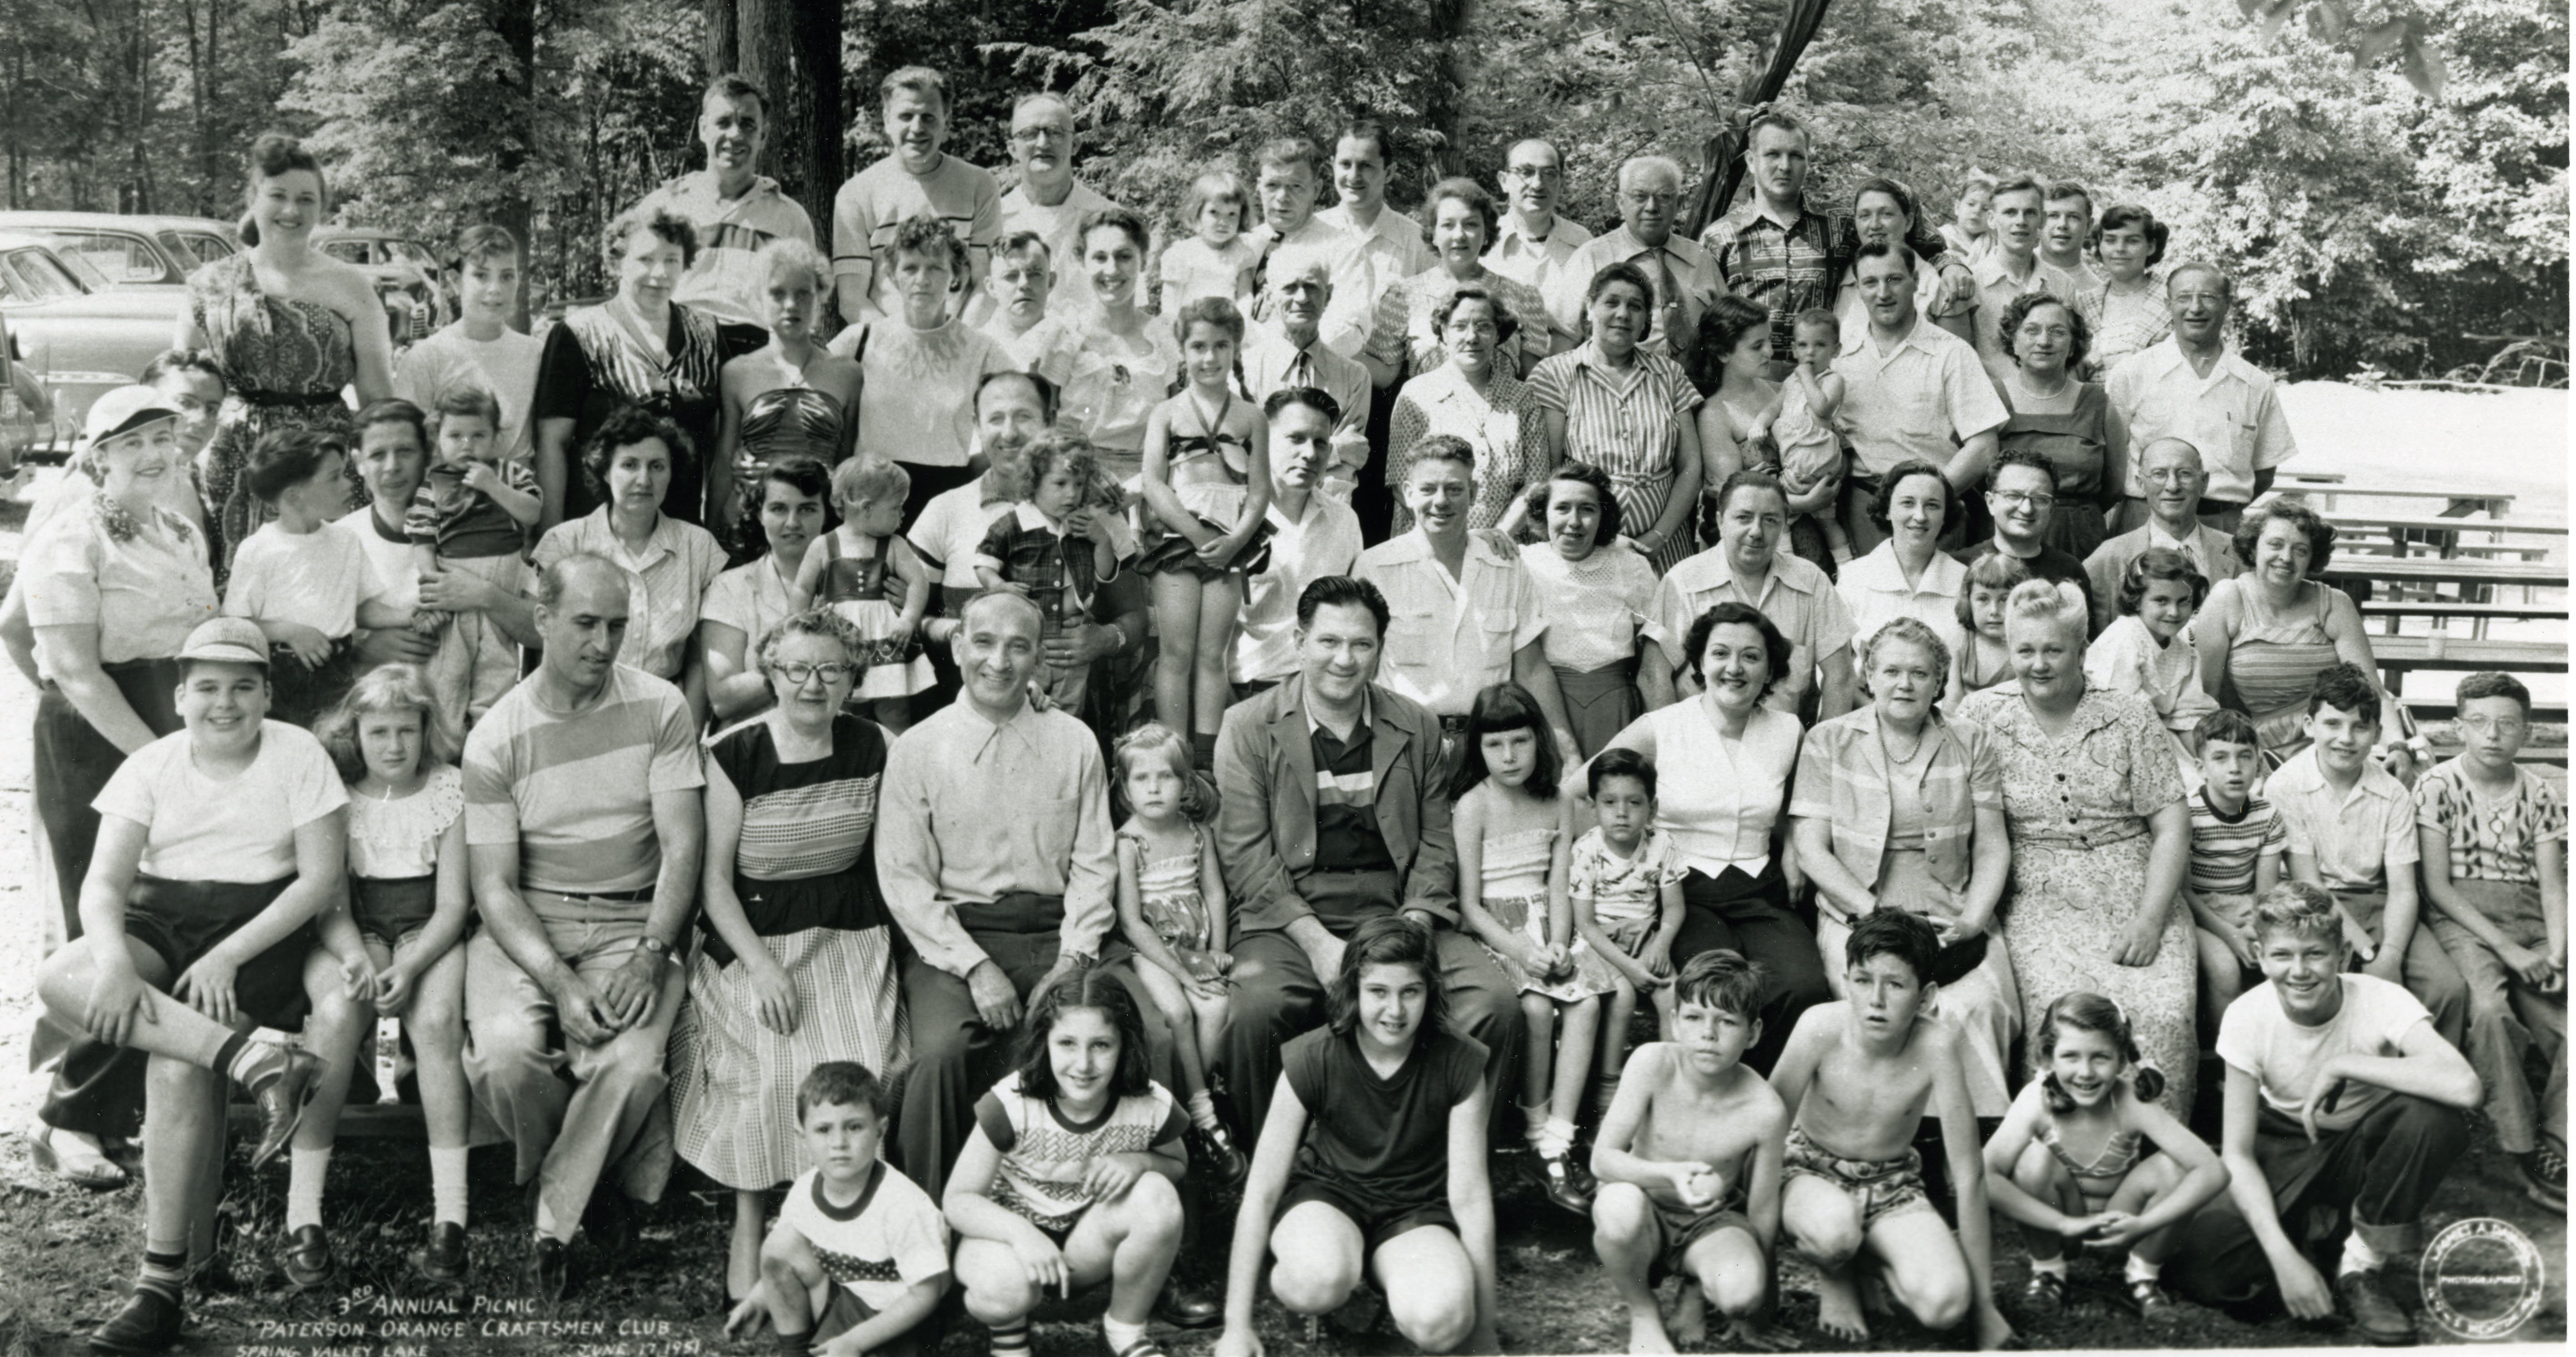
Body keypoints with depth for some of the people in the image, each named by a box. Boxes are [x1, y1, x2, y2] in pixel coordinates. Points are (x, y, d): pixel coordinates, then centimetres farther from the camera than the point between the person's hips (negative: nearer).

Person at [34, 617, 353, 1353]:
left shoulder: (298, 754, -2)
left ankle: (167, 1284, -22)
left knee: (178, 1064, -29)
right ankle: (254, 1058, -36)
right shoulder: (151, 767, 6)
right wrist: (114, 960, -24)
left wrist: (229, 956, -18)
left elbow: (321, 878, -7)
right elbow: (103, 883, -2)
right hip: (161, 924, 4)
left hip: (263, 928, -4)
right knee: (60, 979, -28)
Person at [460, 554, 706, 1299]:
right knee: (505, 1052, -27)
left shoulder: (660, 709, -1)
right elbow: (494, 884, -5)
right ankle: (599, 1181, 4)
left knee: (632, 1062, -29)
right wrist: (560, 982, -20)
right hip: (527, 924, 1)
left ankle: (552, 1223, -6)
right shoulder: (497, 736, -2)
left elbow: (683, 849, -4)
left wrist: (649, 955, -19)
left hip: (635, 921, 0)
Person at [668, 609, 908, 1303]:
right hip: (752, 938, -2)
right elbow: (715, 878, -5)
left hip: (850, 935, 2)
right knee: (768, 1071, -23)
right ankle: (748, 1231, -6)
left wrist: (883, 939, 3)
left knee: (863, 1071, -18)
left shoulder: (872, 748, 2)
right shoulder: (734, 755, -7)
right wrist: (763, 967, -14)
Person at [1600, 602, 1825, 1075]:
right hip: (1683, 893, -3)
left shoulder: (1787, 732, 11)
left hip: (1760, 893, 3)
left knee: (1805, 988, -28)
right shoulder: (1660, 729, 2)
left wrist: (1793, 887, 8)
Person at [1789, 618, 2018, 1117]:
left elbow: (1993, 847, 11)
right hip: (1856, 917, -1)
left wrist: (1973, 918, -7)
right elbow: (1811, 850, 2)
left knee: (1974, 1008, -28)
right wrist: (1877, 913, -10)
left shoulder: (1973, 744, 14)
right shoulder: (1828, 742, 9)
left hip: (1953, 921, 1)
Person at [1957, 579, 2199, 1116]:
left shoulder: (2130, 718, 9)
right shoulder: (1980, 717, 7)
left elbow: (2172, 827, 5)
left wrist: (2149, 920, -7)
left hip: (2138, 899, 1)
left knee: (2166, 1015, -24)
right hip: (2040, 904, -1)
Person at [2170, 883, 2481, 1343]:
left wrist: (2343, 1066, -37)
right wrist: (2283, 1255, -30)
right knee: (2202, 1266, -26)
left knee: (2434, 1120, -35)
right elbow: (2238, 1154, -17)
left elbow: (2464, 1086, -44)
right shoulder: (2248, 1016, -20)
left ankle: (2362, 1267, -13)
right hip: (2284, 1149, 0)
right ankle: (2315, 1234, 6)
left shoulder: (2381, 1001, -24)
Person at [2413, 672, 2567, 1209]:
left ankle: (2556, 1147, -14)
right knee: (2489, 1008, -33)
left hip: (2529, 923, 4)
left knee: (2561, 1021, -24)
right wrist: (2505, 948, -12)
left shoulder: (2542, 797, 14)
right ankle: (2530, 1153, -25)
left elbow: (2553, 884, 8)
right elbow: (2436, 885, -3)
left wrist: (2555, 952, -12)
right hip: (2461, 919, -4)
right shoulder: (2438, 787, 3)